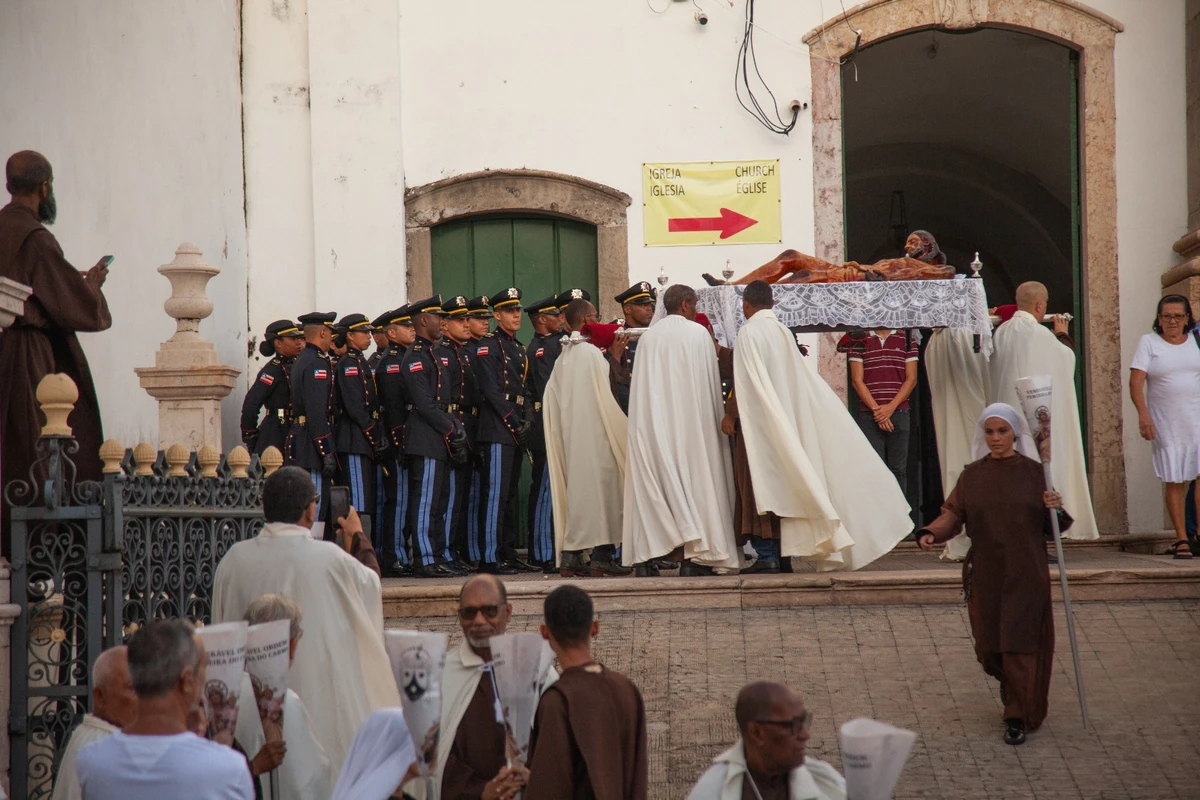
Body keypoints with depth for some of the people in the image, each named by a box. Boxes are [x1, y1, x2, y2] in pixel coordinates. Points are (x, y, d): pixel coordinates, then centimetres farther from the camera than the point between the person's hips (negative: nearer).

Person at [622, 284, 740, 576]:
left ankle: (644, 557, -2)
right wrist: (719, 419, 7)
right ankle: (695, 556, -5)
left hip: (652, 421, 4)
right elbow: (711, 385, -1)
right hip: (690, 420, -4)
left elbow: (638, 386, 9)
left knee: (652, 484, 4)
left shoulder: (648, 337, 8)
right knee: (694, 479, 0)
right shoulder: (698, 333, -2)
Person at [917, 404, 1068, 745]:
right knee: (989, 645, 7)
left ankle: (1018, 716, 3)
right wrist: (930, 533, -19)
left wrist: (1055, 509, -17)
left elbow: (1049, 527, 4)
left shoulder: (1033, 473, 2)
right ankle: (1012, 687, 38)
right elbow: (953, 515, -1)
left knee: (1020, 643, -6)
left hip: (1025, 574, -2)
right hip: (985, 575, 2)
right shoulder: (972, 476, 6)